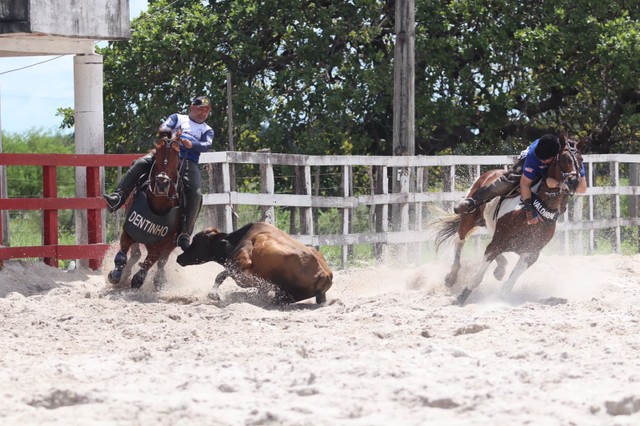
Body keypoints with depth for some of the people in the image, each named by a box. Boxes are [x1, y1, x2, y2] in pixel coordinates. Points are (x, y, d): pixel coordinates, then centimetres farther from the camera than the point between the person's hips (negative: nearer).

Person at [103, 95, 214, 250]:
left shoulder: (207, 130, 26)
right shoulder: (178, 118, 26)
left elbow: (207, 145, 5)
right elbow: (163, 127, 7)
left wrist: (192, 144, -17)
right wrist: (168, 132, -19)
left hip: (189, 162, 0)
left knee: (195, 194, -27)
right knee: (139, 164, -26)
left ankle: (184, 235, -29)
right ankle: (117, 198, -37)